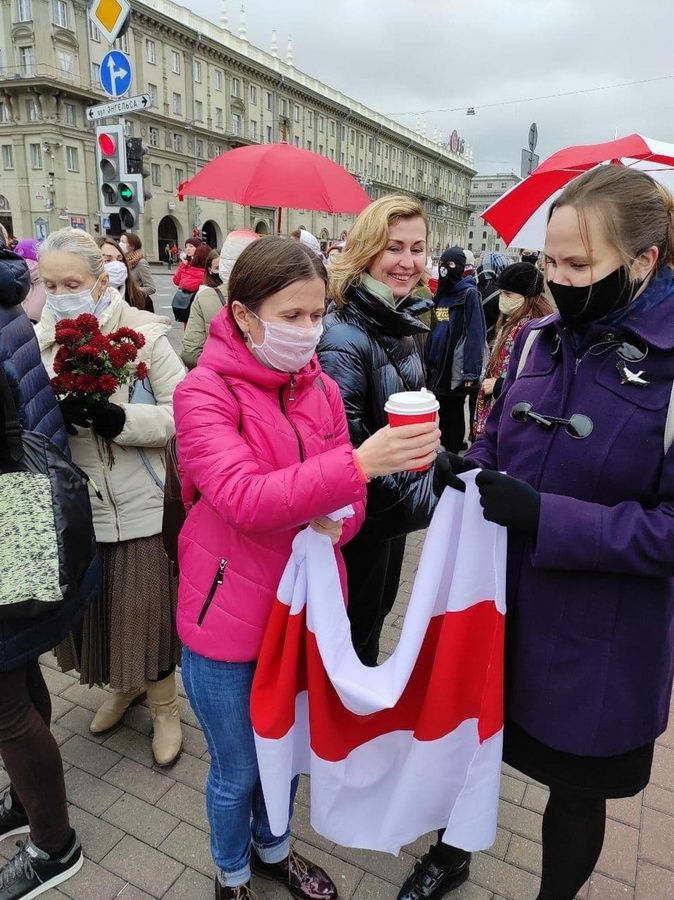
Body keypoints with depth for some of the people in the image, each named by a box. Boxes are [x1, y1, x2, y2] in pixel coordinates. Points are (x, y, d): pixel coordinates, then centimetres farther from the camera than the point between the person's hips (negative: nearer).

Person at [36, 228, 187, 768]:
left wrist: (118, 419, -25)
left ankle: (164, 704, 34)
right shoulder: (37, 341, 4)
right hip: (74, 505, 4)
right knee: (92, 607, 18)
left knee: (149, 609, 8)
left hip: (140, 505, -4)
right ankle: (125, 684, 46)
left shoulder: (145, 335, -10)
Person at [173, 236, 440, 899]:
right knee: (237, 770, 16)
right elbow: (243, 497, -32)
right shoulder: (204, 392, -17)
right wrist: (359, 463, -41)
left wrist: (333, 524, -17)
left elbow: (349, 496, 6)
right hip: (229, 617, -5)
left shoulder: (320, 388, 0)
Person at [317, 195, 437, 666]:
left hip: (397, 505, 8)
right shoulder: (345, 336, -26)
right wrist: (405, 487, -18)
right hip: (363, 517, -8)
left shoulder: (403, 322, 3)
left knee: (377, 612, 26)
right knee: (356, 632, 13)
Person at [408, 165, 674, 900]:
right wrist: (464, 469, -12)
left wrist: (548, 519, -28)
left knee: (576, 787, 21)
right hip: (495, 605, 5)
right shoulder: (538, 338, -1)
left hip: (597, 644, -5)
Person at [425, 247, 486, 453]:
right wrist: (429, 359, 12)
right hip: (438, 365, 7)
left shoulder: (469, 293, -9)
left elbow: (475, 334, -16)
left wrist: (471, 372, -21)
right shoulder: (441, 292, 14)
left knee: (455, 414, 5)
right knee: (443, 412, 16)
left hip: (457, 368, -7)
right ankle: (445, 448, 28)